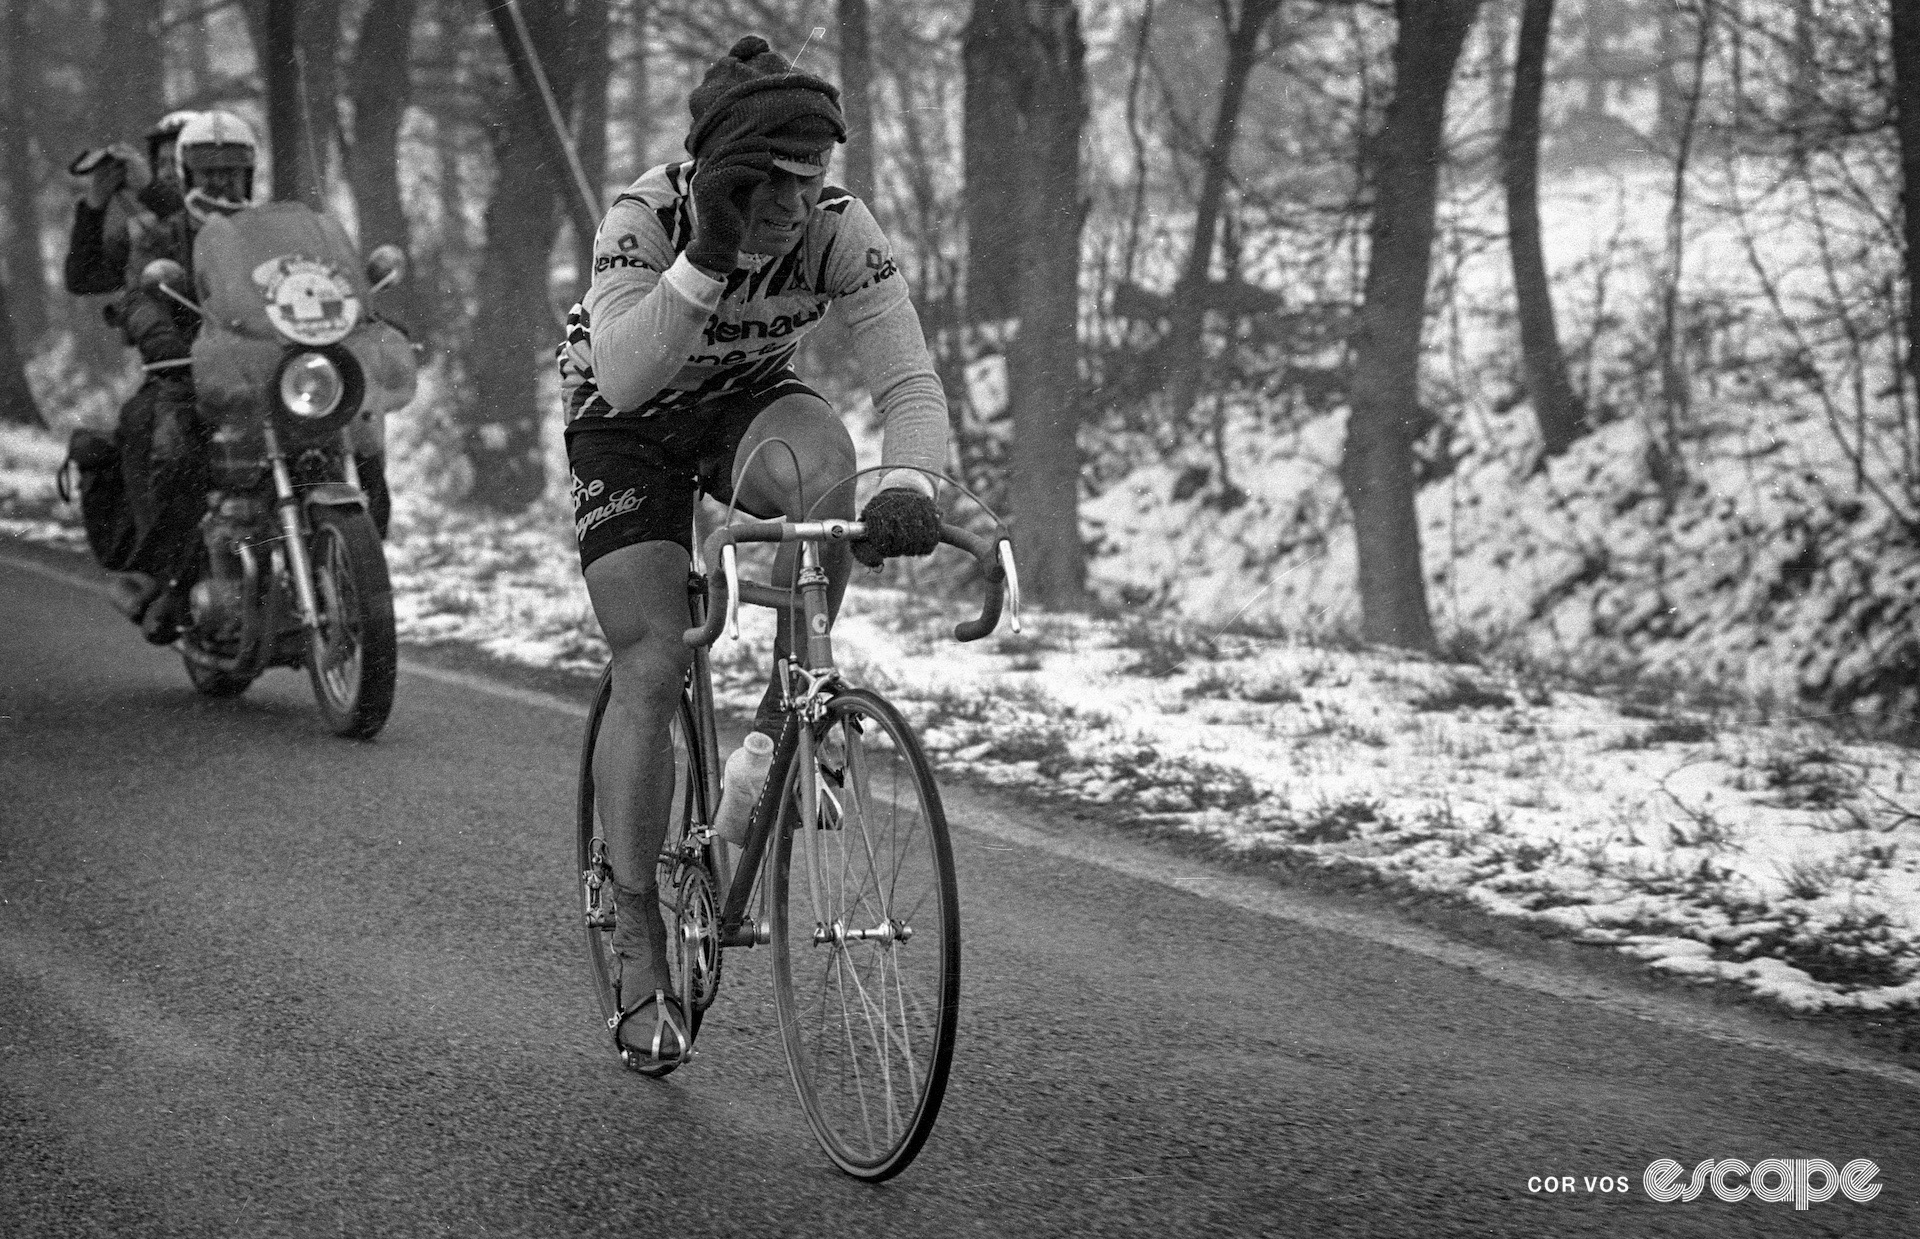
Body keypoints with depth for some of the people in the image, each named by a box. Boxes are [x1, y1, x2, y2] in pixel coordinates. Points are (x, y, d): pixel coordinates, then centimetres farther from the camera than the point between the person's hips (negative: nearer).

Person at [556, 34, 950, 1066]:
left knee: (820, 454, -36)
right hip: (625, 421, -2)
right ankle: (638, 951, -4)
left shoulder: (842, 233, -24)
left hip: (749, 402, 2)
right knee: (651, 671, -13)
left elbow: (910, 383, -29)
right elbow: (622, 374, -42)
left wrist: (907, 487, -48)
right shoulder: (645, 217, -30)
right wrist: (707, 257, -51)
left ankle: (788, 701, -15)